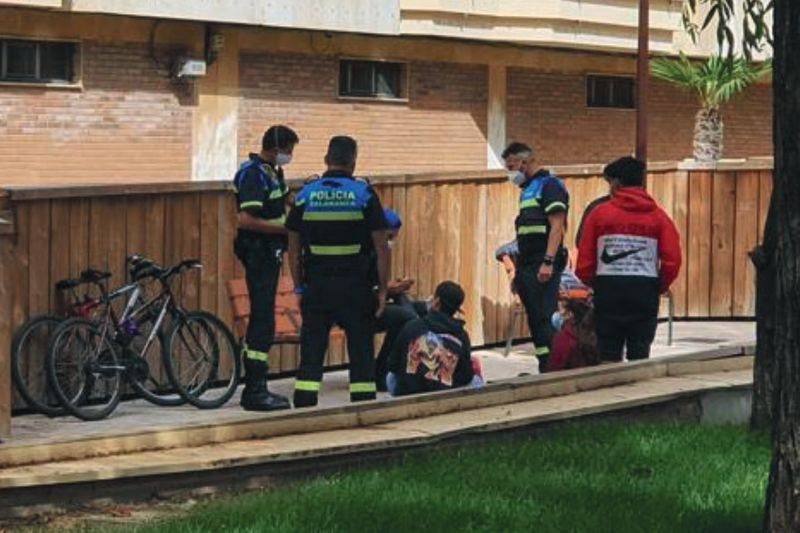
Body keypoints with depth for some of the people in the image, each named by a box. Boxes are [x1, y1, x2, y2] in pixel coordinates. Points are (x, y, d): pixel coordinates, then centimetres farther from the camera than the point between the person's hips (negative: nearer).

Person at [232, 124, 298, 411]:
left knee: (261, 320, 13)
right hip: (258, 252, -10)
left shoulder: (272, 172, 14)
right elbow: (246, 220, -24)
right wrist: (283, 227, -19)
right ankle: (255, 391, -7)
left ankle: (254, 388, 19)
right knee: (263, 321, -9)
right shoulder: (253, 174, -16)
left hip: (270, 252, 10)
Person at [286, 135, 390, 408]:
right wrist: (383, 288, 2)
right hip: (356, 286, -2)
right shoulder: (364, 194, -4)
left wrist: (299, 287, 13)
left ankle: (304, 406, 3)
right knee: (361, 350, 5)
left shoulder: (305, 195, 2)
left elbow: (294, 249, 5)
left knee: (312, 348, 6)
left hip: (316, 285, 2)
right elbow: (381, 246, -5)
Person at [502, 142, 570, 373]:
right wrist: (519, 268, 19)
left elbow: (557, 225, -17)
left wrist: (548, 262, -25)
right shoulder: (527, 190, 21)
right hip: (527, 265, 10)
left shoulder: (549, 185, -8)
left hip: (543, 268, -10)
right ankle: (544, 369, 11)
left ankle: (550, 369, -17)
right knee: (535, 321, 9)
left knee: (544, 319, -14)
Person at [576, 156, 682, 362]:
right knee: (639, 353, 6)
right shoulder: (658, 216, 1)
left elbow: (584, 259, -2)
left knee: (608, 354, 6)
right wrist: (660, 287, 12)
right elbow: (672, 259, -5)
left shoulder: (599, 213, -1)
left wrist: (593, 282, 16)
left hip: (608, 290, -1)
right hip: (645, 290, 1)